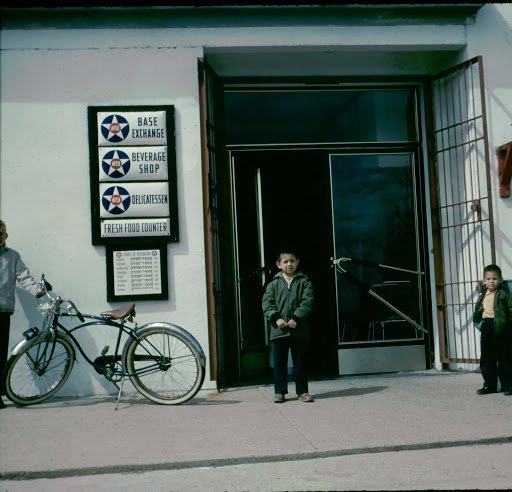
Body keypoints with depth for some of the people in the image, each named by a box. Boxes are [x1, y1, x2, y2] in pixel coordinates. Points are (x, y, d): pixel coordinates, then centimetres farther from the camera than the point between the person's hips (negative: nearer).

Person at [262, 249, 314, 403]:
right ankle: (280, 392, 16)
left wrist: (296, 318, -17)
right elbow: (267, 304, 0)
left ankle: (302, 391, 16)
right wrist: (276, 318, -15)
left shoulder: (304, 282, 4)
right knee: (279, 363, 7)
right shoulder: (273, 284, 7)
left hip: (299, 329, -1)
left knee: (301, 362, 6)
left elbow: (307, 302, -6)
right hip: (278, 330, 1)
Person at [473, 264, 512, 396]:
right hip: (486, 328, 6)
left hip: (500, 328, -6)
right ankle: (490, 385, 18)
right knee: (486, 358, 9)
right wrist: (479, 323, 7)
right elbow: (478, 312, 20)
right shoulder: (483, 296, 13)